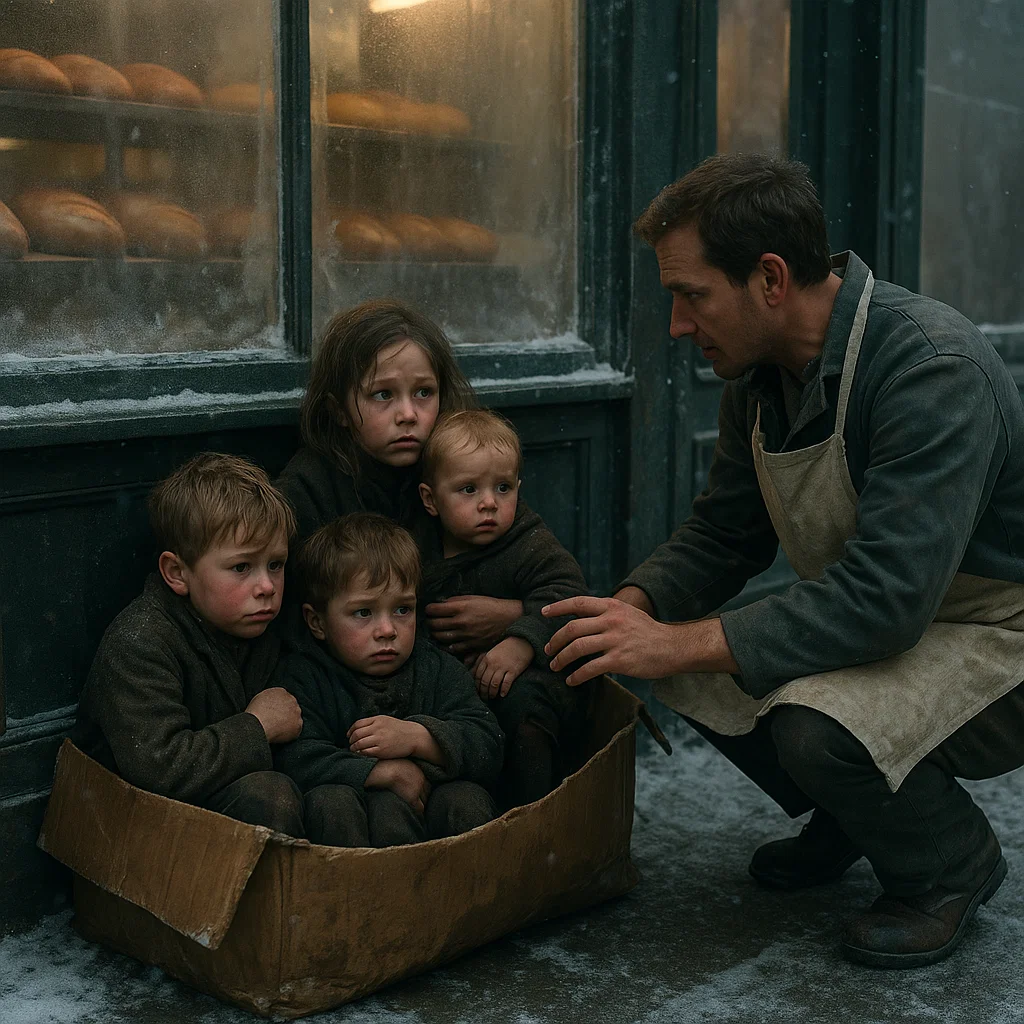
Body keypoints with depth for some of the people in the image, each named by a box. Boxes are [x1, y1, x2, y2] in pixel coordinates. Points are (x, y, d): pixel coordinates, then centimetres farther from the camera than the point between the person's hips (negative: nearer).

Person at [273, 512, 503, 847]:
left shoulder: (438, 669, 8)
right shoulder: (302, 675, -2)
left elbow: (489, 749, -3)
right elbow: (296, 760, -19)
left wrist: (418, 737, -20)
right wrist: (389, 773, -22)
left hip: (423, 806, 2)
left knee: (467, 798, -27)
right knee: (329, 800, -33)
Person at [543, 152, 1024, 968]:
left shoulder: (933, 368, -30)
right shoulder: (758, 375, -3)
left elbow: (884, 599, -36)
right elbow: (721, 537, 6)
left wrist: (682, 645, -35)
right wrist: (632, 609, -14)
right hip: (884, 619, 8)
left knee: (815, 721, -32)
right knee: (690, 662, -8)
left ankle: (953, 866, 0)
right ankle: (847, 822, 16)